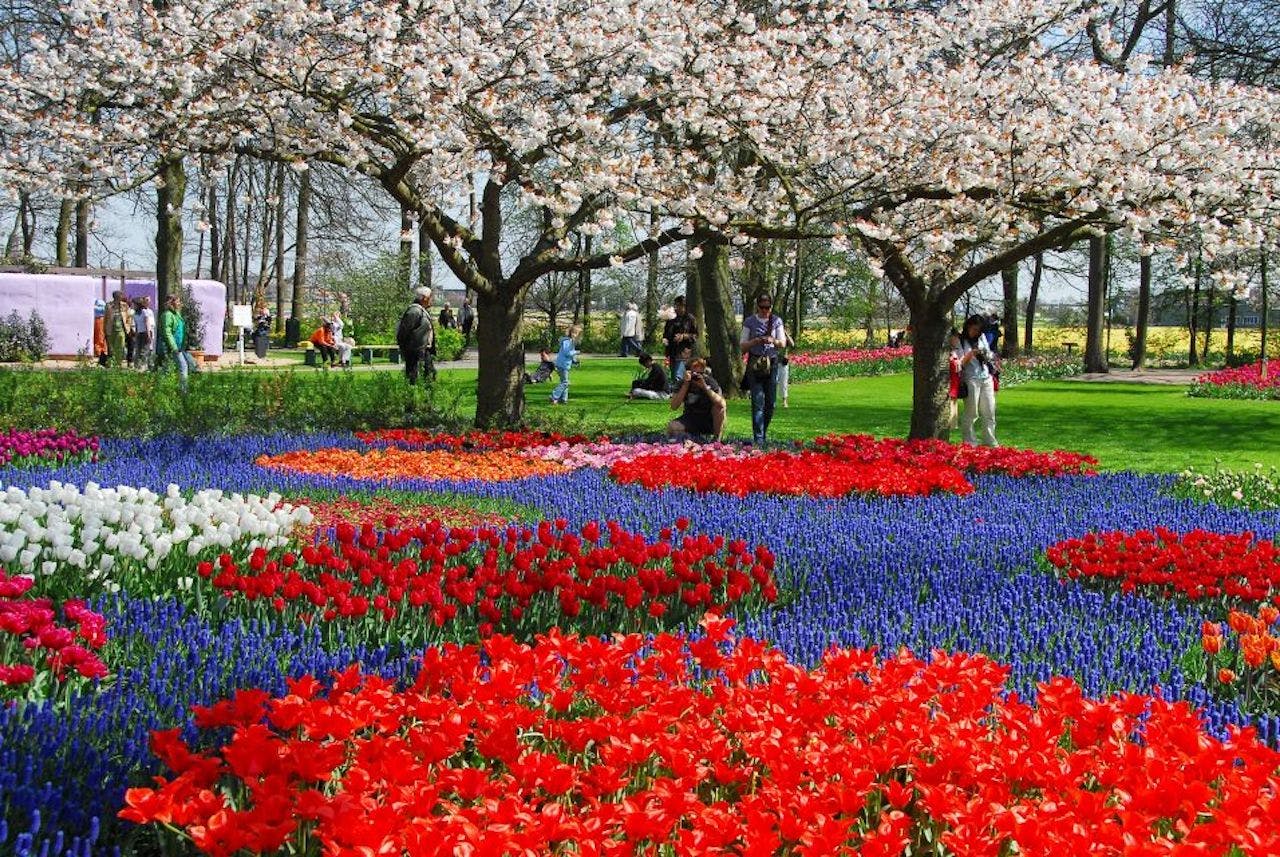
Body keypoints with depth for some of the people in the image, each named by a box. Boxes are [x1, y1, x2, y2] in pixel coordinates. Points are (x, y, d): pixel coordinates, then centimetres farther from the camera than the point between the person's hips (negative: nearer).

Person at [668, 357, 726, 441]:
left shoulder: (710, 382, -12)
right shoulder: (684, 383, -8)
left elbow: (721, 404, -29)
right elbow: (674, 406, -20)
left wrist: (705, 387, -35)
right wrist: (685, 385, -26)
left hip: (709, 421, -1)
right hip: (691, 420, 1)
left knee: (720, 406, -29)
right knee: (671, 427, -27)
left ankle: (716, 438, -15)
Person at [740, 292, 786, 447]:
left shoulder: (776, 321, 8)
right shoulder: (750, 322, 3)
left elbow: (783, 343, 5)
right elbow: (742, 345, 4)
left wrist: (773, 341, -16)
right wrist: (756, 341, -15)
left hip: (772, 363, 2)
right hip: (755, 363, -2)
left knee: (770, 402, 3)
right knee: (758, 401, -11)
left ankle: (764, 432, 23)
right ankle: (758, 438, -12)